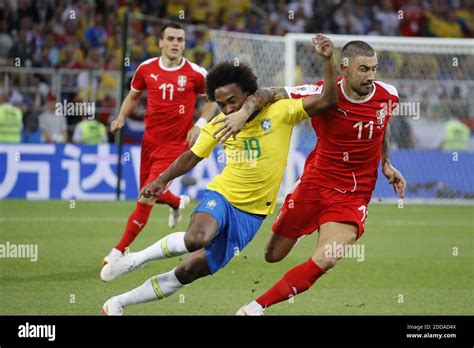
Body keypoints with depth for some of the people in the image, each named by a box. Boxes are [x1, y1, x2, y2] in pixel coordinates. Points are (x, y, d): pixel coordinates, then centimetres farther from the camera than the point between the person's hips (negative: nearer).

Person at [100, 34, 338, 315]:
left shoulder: (280, 112, -11)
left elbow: (328, 100, -16)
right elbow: (192, 156, 11)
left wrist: (328, 60, -29)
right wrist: (162, 180, 0)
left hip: (252, 213, 0)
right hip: (222, 195, 0)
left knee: (189, 272, -2)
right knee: (196, 238, -36)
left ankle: (119, 303, 11)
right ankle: (136, 259, -12)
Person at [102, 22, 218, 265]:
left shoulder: (195, 73, -8)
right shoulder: (146, 69, 0)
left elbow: (211, 100, 7)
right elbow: (133, 95, 17)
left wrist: (200, 124, -7)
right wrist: (122, 117, 1)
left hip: (175, 144, -4)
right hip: (150, 141, 4)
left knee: (147, 198, -12)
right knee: (149, 193, 17)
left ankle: (119, 250, -2)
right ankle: (179, 202, 52)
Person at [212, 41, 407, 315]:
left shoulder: (388, 96, -7)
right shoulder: (324, 94, -17)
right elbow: (272, 94, -16)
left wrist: (386, 164, 11)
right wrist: (245, 111, -34)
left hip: (354, 196, 1)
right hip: (315, 182, -1)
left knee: (324, 262, -20)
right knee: (273, 255, 9)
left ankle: (257, 307, -9)